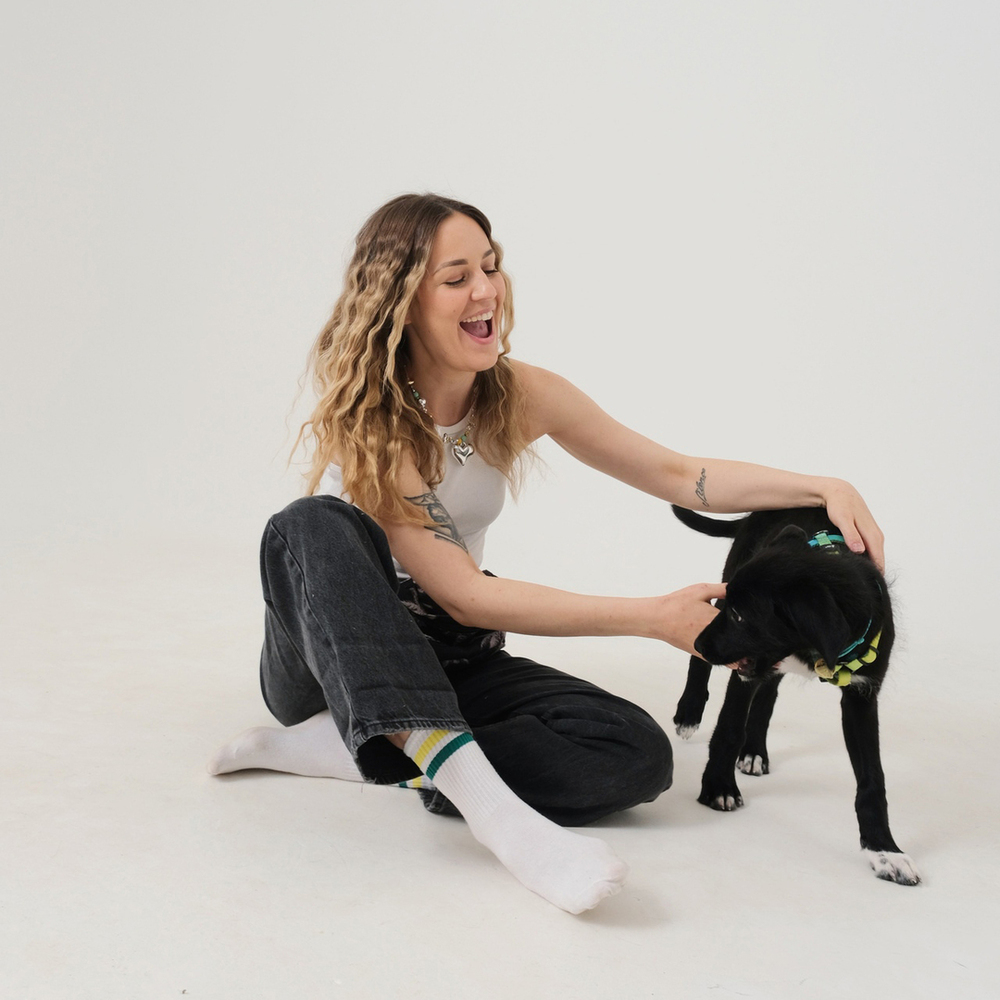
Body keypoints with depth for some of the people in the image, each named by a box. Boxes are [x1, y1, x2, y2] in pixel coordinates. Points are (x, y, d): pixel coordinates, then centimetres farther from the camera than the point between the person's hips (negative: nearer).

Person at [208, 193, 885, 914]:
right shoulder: (364, 419, -21)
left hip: (449, 662, 4)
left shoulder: (520, 396, -5)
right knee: (316, 526, -37)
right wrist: (656, 618, -26)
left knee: (636, 753, -21)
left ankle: (353, 750, -21)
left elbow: (679, 476, 0)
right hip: (331, 650, -4)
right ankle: (488, 804, -47)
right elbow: (465, 594, -25)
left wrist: (824, 488, -15)